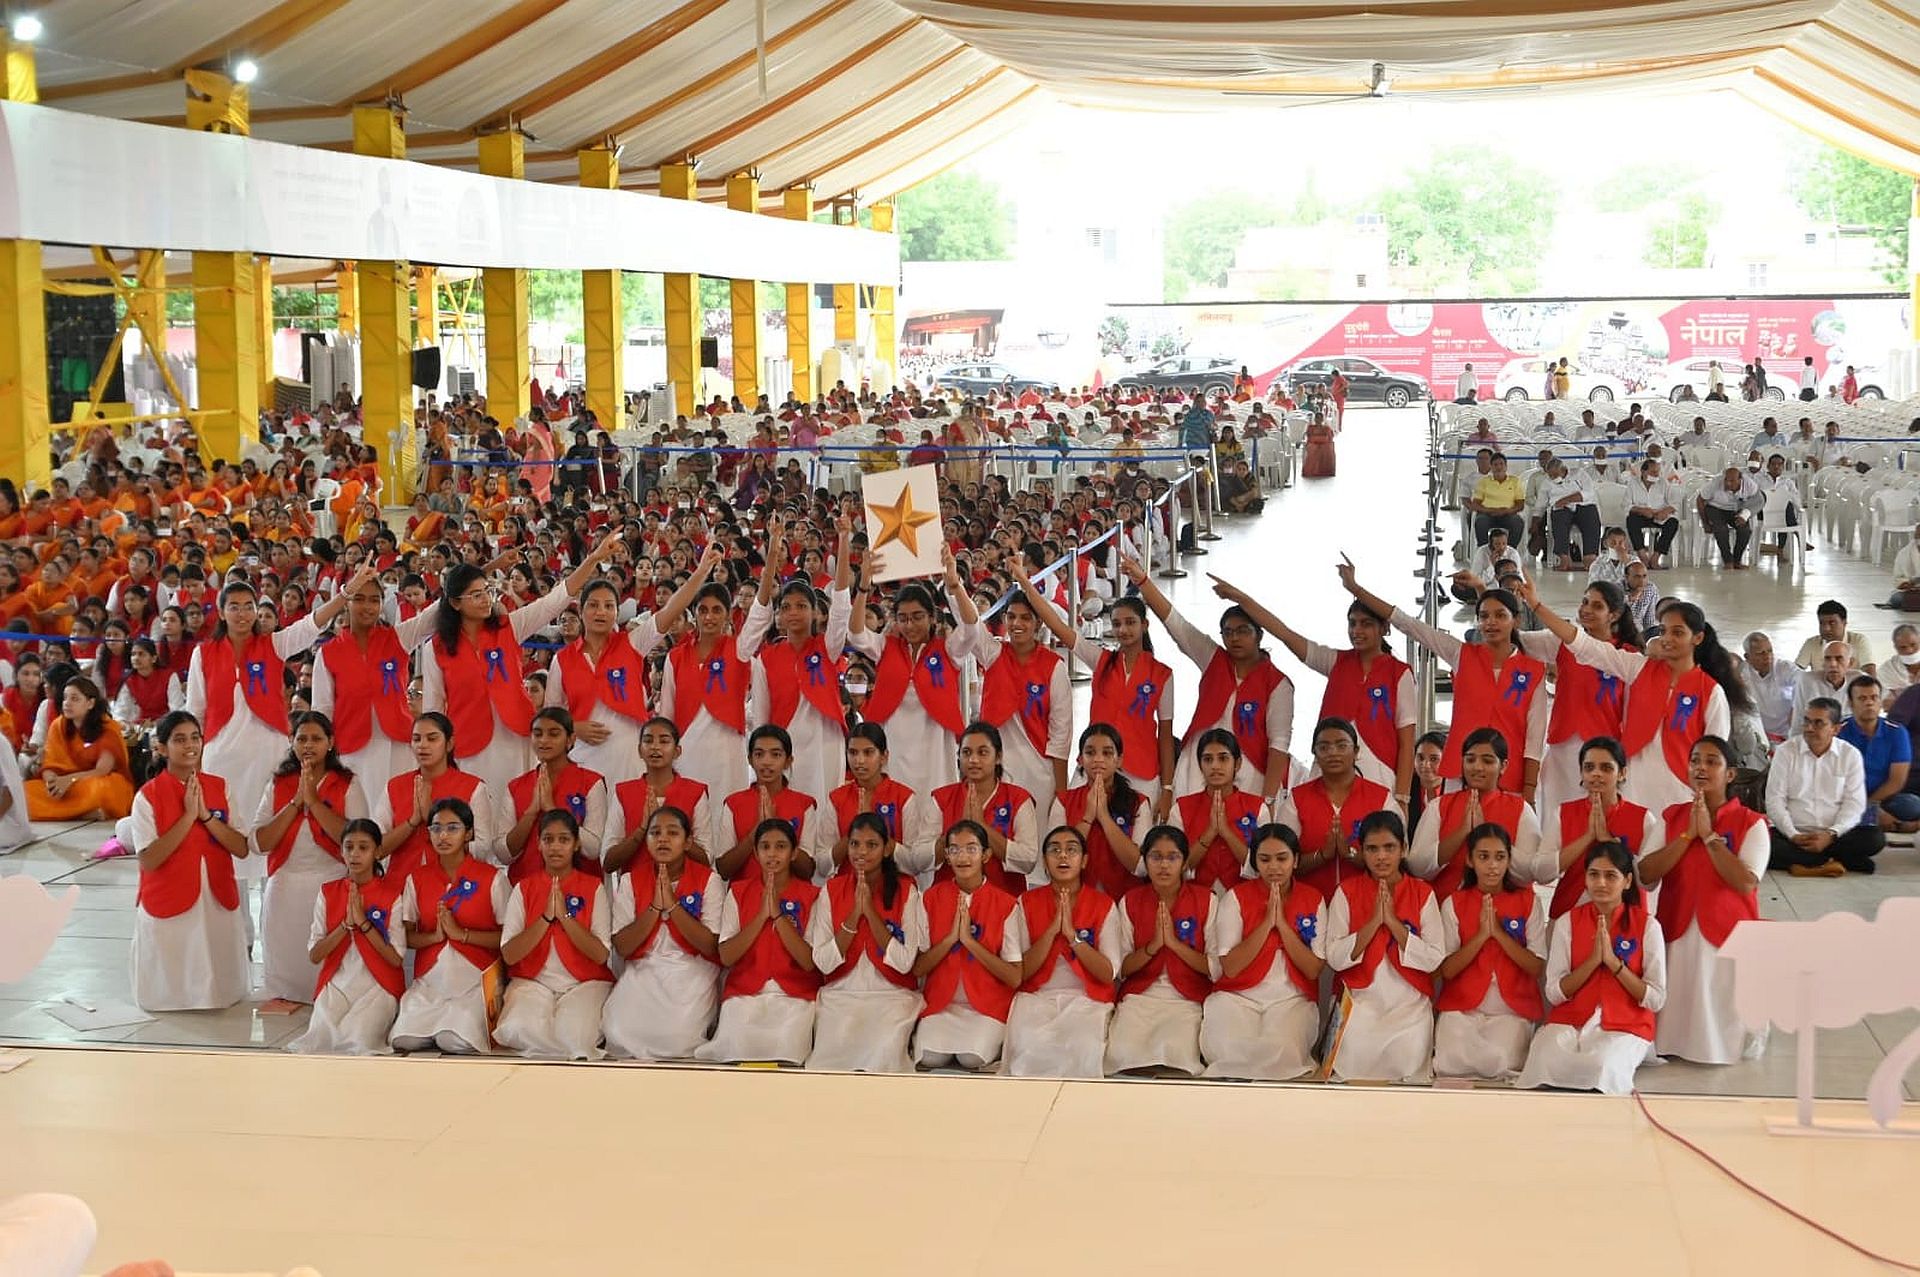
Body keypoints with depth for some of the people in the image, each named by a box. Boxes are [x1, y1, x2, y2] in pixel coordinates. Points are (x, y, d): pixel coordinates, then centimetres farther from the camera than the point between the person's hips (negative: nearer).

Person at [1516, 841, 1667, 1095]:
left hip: (1625, 1027, -1)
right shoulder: (1567, 923, 6)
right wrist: (1593, 960, -13)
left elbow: (1656, 1000, -3)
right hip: (1569, 1023, 1)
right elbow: (1554, 994, 0)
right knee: (1546, 1063, -34)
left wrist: (1614, 961, -13)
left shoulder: (1647, 925, 1)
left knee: (1602, 1067, -36)